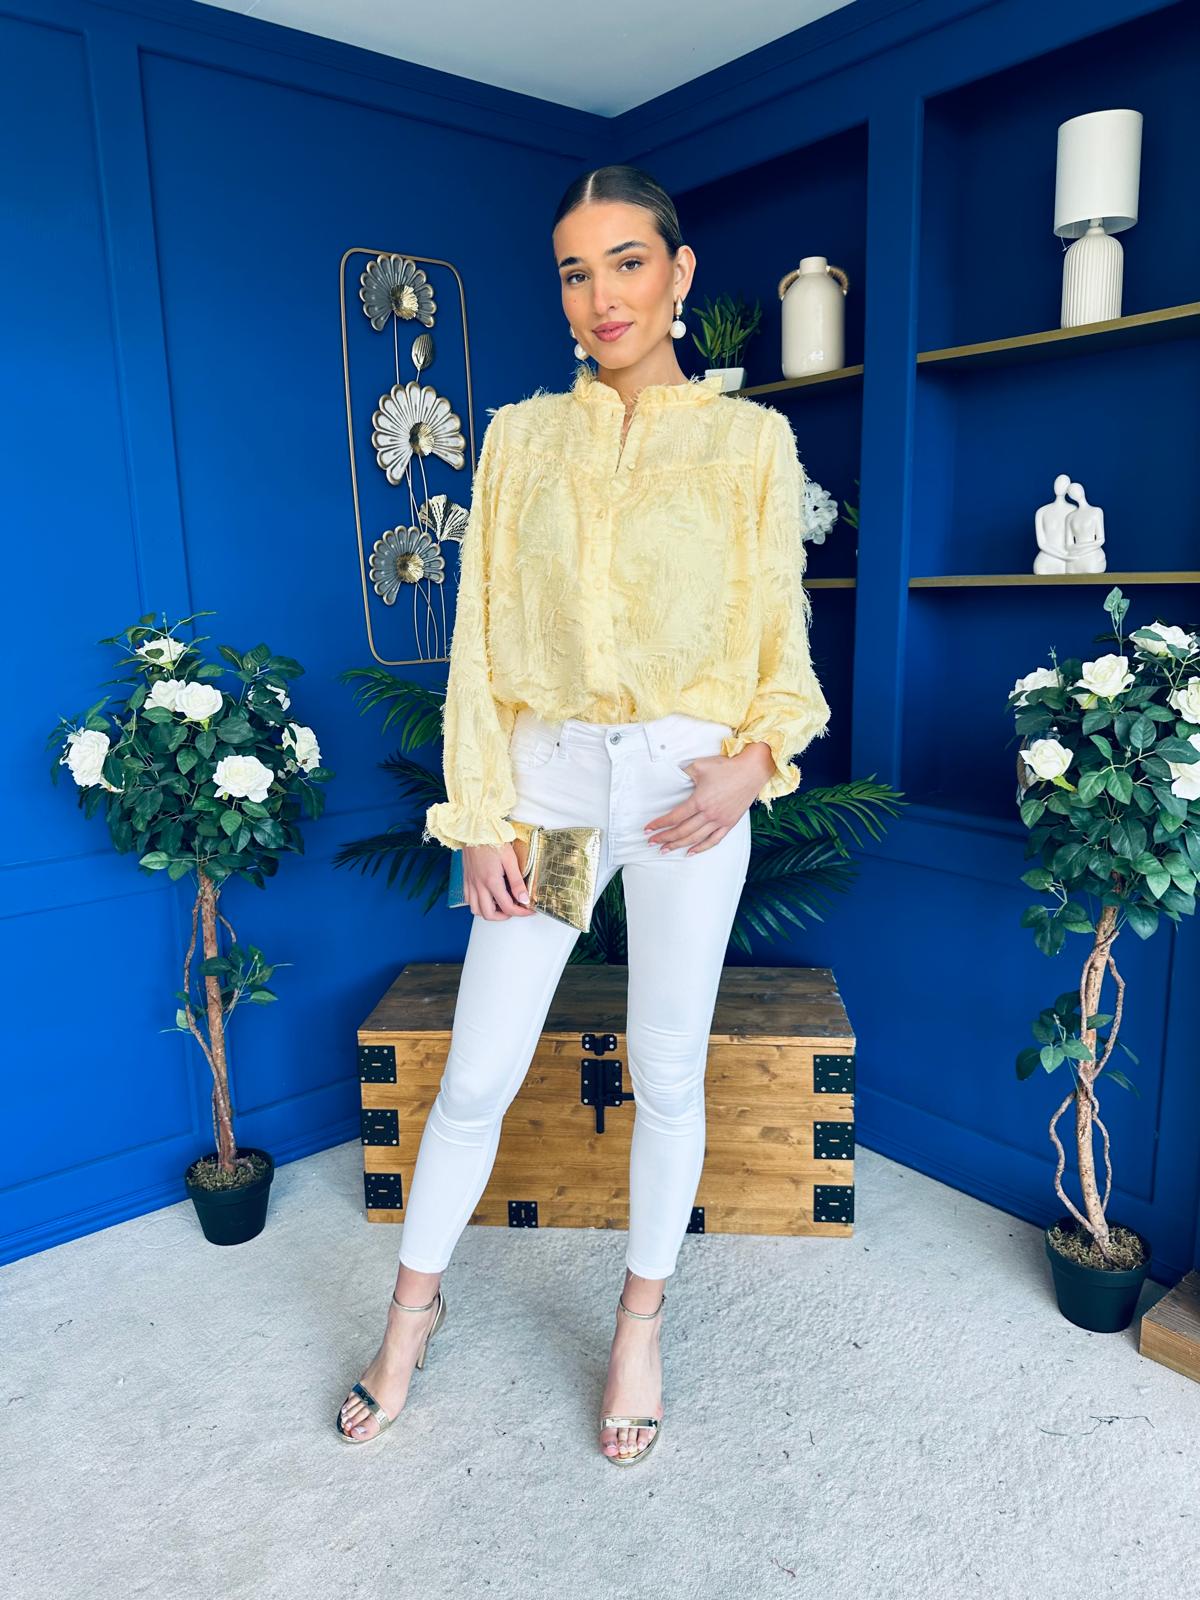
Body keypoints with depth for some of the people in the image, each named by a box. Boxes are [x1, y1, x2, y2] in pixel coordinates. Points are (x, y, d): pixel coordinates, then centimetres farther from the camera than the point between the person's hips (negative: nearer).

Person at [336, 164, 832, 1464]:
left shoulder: (751, 441, 4)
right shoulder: (521, 438, 7)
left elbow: (784, 635, 5)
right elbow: (482, 636, 4)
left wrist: (753, 759, -13)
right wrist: (480, 816, -2)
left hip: (687, 783, 0)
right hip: (548, 775, 1)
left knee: (668, 1074, 10)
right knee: (477, 1075, 6)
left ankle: (640, 1321, 34)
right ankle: (414, 1306, 32)